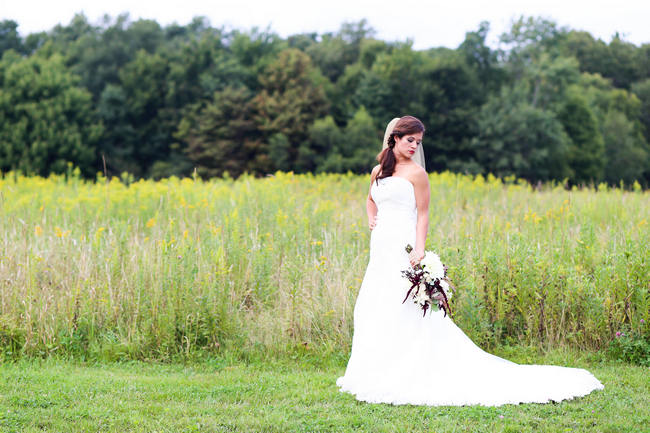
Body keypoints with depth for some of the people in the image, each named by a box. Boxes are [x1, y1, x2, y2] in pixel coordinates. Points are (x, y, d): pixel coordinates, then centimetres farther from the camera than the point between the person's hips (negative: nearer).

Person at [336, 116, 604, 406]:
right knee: (371, 310, 8)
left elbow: (422, 216, -6)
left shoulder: (416, 173, -3)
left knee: (402, 313, -10)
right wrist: (372, 219, 14)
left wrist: (419, 250, -19)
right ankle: (373, 374, 16)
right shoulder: (378, 172, 15)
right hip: (381, 248, 7)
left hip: (403, 247, -7)